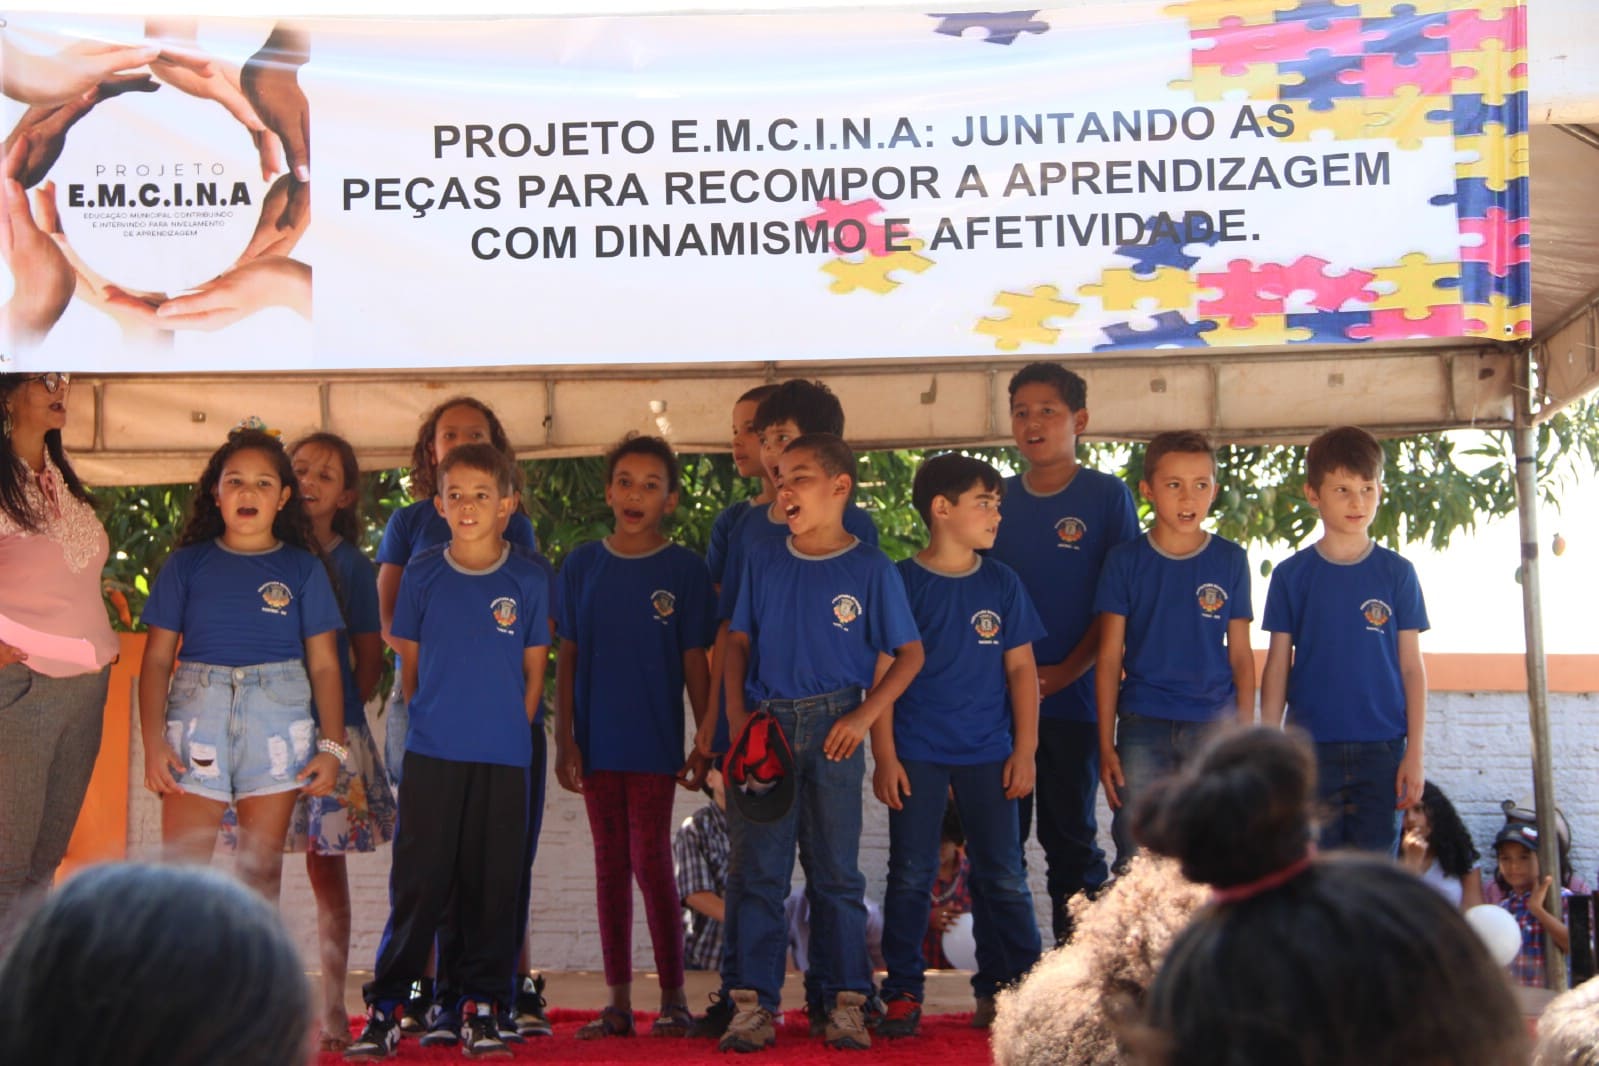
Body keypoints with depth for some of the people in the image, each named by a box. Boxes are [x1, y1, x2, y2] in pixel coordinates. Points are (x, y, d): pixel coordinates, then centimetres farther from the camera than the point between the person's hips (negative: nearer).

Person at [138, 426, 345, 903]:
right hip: (197, 708, 0)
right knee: (180, 865, -5)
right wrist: (153, 741, -5)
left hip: (278, 715, 0)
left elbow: (324, 663, 7)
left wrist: (333, 746, 0)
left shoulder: (303, 568, 9)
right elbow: (157, 657, 6)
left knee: (262, 864, 4)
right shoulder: (187, 563, 8)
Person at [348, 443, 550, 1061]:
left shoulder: (527, 581, 3)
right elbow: (409, 664, 12)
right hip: (431, 755, 0)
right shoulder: (422, 576, 5)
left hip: (503, 759, 0)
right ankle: (386, 1006, 5)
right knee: (418, 881, -1)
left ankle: (480, 1006, 12)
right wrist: (432, 720, 9)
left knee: (492, 883, 3)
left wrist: (508, 731, 7)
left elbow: (534, 670, 9)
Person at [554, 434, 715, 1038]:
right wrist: (565, 739, 0)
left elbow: (695, 662, 0)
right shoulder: (582, 565, 4)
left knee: (651, 863, -4)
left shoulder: (684, 569, -2)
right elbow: (567, 657, 5)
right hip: (598, 739, 3)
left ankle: (673, 998, 7)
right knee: (610, 864, 8)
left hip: (655, 739, -3)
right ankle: (618, 1002, 14)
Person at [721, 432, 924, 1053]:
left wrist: (865, 715, -8)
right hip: (767, 726, 2)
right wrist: (736, 717, -1)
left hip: (833, 729, -2)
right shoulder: (762, 561, 8)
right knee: (760, 872, 1)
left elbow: (908, 653, 3)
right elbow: (739, 642, 11)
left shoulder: (870, 570, -1)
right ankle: (754, 1003, 5)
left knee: (837, 873, 4)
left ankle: (847, 1004, 9)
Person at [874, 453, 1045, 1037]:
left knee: (1002, 876, 4)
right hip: (917, 753, -2)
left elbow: (1021, 668, 8)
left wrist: (1025, 749, 2)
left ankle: (1010, 988, 13)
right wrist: (884, 756, -7)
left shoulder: (1001, 583, 6)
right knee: (911, 875, 2)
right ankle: (903, 994, 10)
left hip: (988, 752, 2)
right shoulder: (901, 583, -2)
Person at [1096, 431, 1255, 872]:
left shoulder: (1230, 560, 4)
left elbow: (1240, 654, 7)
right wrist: (1106, 743, -1)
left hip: (1214, 723, 1)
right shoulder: (1125, 560, 1)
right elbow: (1110, 657, 2)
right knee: (1134, 862, 0)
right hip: (1143, 724, -1)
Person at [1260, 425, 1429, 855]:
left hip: (1381, 751, 0)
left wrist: (1415, 754, -2)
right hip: (1312, 750, 0)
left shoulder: (1396, 573, 3)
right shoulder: (1292, 575, 3)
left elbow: (1412, 667, 3)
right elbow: (1278, 664, 5)